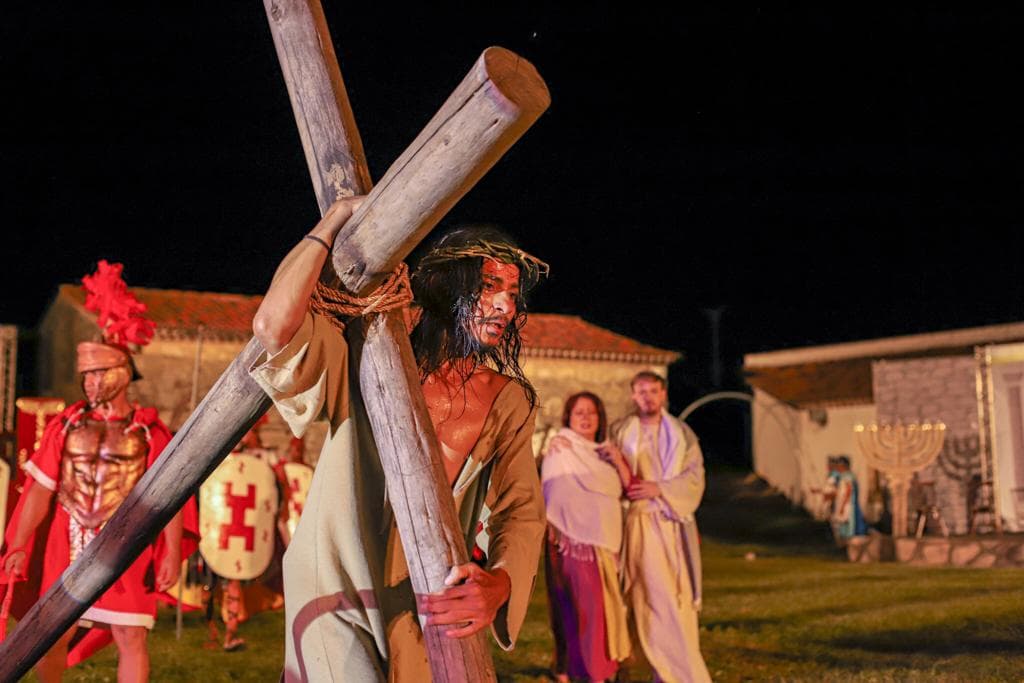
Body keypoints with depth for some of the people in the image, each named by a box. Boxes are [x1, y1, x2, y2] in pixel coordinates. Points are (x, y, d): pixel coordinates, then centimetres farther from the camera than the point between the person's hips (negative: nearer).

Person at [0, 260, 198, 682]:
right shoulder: (66, 426, 4)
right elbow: (40, 490, 3)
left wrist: (173, 552, -13)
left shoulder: (149, 433, -2)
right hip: (67, 550, 2)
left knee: (131, 637, -5)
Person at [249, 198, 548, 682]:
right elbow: (274, 326, -24)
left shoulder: (509, 401, 2)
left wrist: (499, 583, -28)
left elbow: (523, 510, -5)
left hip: (429, 607, 4)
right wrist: (336, 218, -15)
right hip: (340, 594, -4)